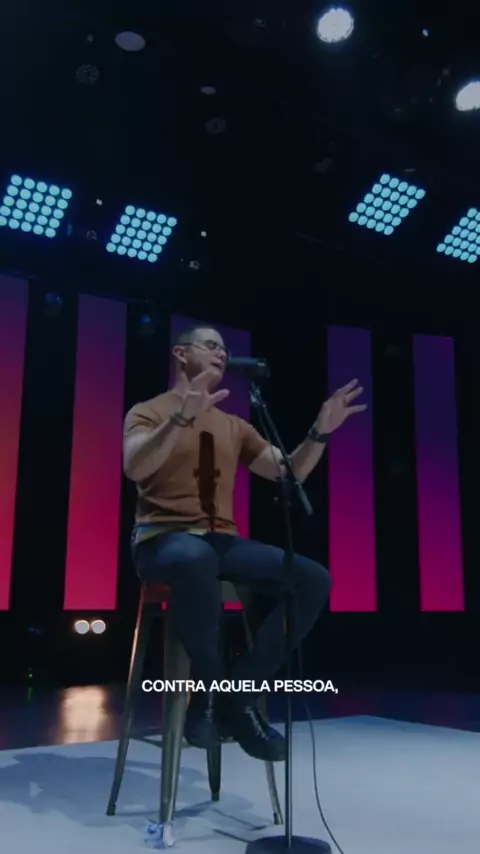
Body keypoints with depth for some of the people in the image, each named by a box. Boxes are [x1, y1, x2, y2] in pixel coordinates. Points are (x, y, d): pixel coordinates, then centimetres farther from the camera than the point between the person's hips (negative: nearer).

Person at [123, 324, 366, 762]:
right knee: (196, 558, -43)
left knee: (314, 578, -18)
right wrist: (183, 416, -29)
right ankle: (211, 688, -18)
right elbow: (134, 469, -16)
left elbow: (290, 473, 15)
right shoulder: (149, 411, 4)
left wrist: (320, 432, -1)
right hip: (163, 537, -5)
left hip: (222, 541, 5)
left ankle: (238, 692, -11)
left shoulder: (234, 426, 20)